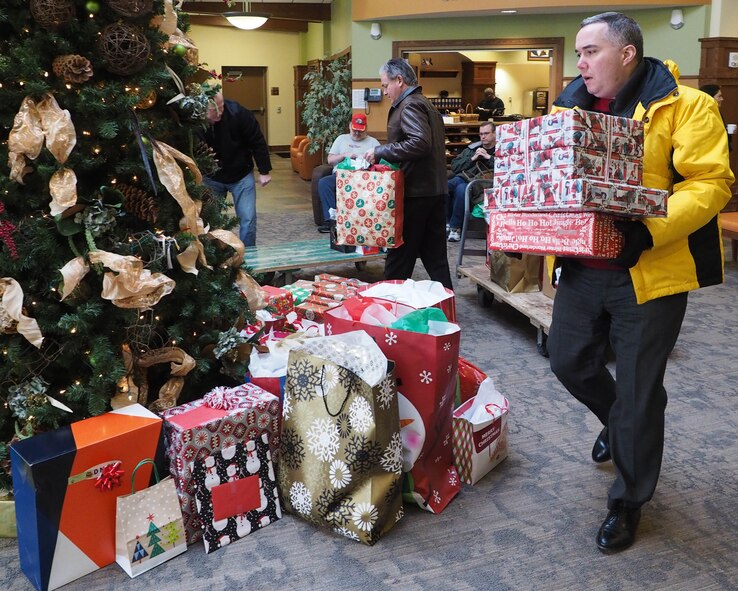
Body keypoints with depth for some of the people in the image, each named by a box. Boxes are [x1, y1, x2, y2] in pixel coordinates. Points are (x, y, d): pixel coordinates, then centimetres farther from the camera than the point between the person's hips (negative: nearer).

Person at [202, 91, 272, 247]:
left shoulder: (237, 112, -24)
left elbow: (257, 141, -12)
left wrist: (264, 171, -7)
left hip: (241, 175, 0)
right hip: (211, 177, 1)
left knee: (248, 218, -1)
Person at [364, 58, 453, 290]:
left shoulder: (409, 105, -11)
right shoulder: (425, 104, 20)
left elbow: (420, 143, -26)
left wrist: (381, 151, -19)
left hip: (415, 191, -10)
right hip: (435, 189, 10)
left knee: (401, 252, 0)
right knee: (434, 253, 11)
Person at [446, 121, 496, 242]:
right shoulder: (472, 148, 23)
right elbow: (454, 166, 17)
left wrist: (489, 157, -4)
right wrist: (472, 159, 5)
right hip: (461, 178, 4)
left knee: (461, 189, -38)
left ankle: (455, 227, -21)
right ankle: (449, 221, -10)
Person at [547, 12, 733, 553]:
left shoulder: (685, 106, -8)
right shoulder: (571, 108, 9)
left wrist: (648, 232, -28)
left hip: (648, 272, -5)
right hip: (580, 267, 6)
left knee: (638, 390, 4)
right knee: (569, 362, 14)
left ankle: (628, 502, 25)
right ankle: (619, 423, 48)